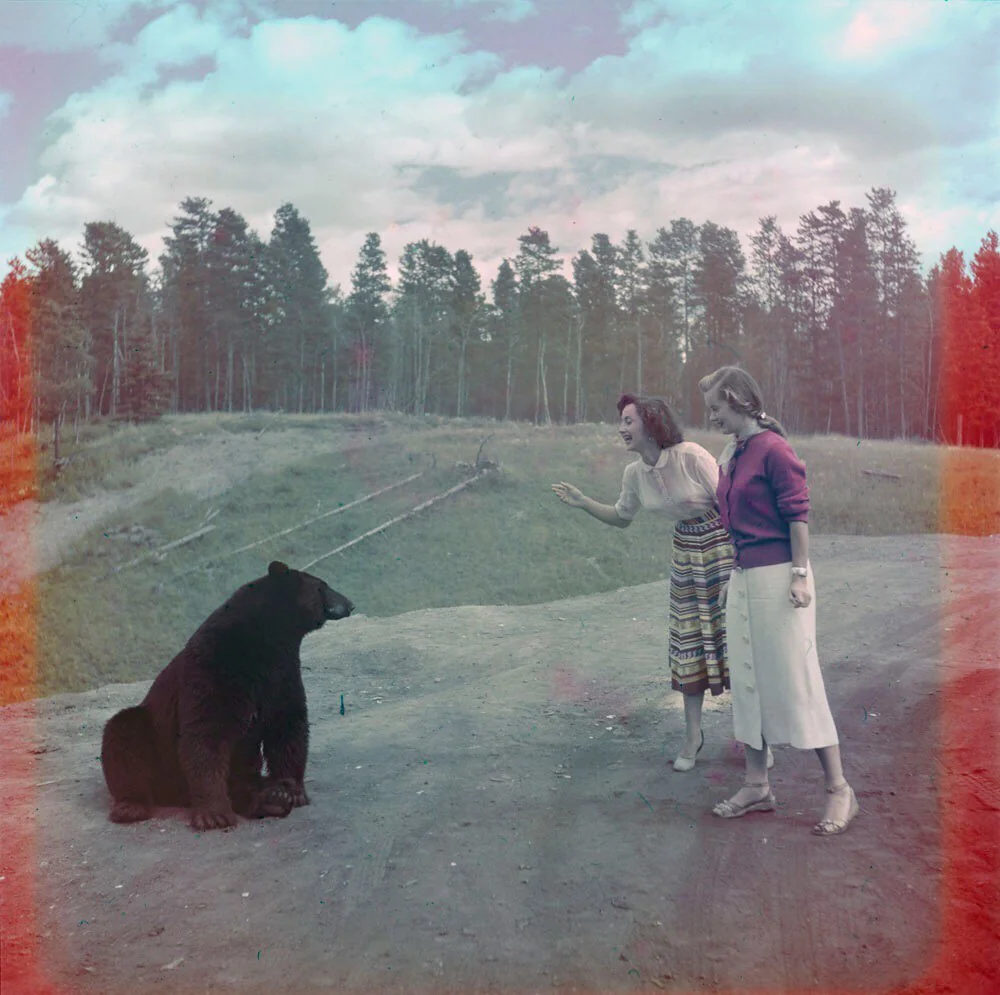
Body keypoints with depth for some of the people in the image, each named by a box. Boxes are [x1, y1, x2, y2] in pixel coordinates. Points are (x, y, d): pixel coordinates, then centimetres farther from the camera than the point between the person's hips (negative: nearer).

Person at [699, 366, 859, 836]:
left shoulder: (772, 449, -13)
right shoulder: (729, 455, 12)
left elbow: (798, 513, -14)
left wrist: (800, 575, -17)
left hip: (777, 576, -9)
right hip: (743, 578, 9)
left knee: (796, 680, -3)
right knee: (747, 681, 11)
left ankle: (839, 789, 8)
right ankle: (756, 785, 22)